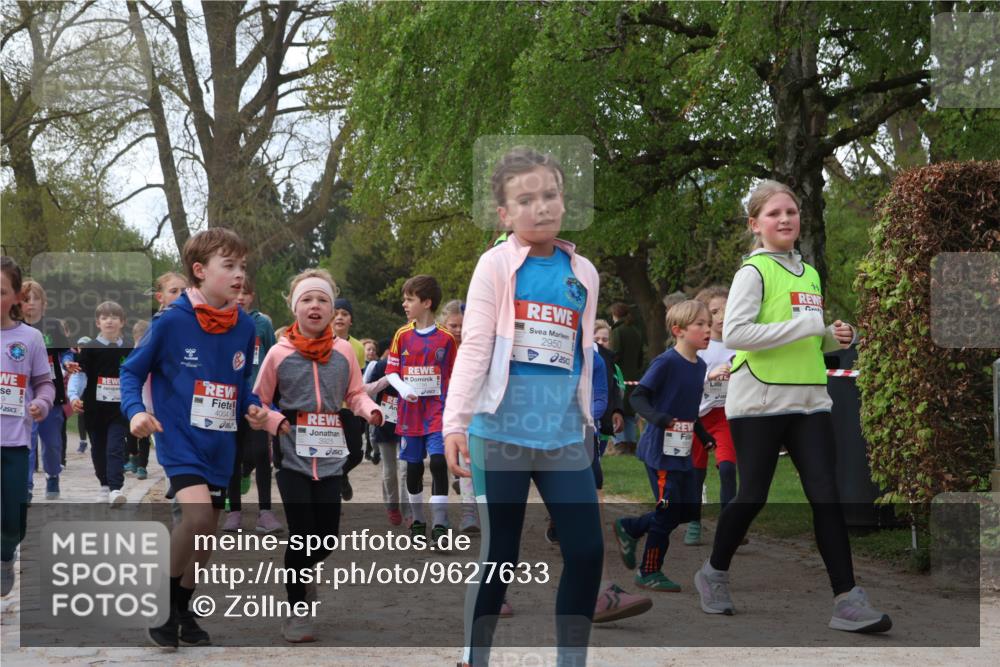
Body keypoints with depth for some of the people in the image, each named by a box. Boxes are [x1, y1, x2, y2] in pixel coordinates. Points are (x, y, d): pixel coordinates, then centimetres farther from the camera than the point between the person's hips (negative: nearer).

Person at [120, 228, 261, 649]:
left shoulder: (245, 327, 1)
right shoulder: (171, 321, -13)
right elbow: (132, 371, -3)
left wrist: (255, 407, -5)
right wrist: (135, 411, -20)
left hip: (221, 445, 6)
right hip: (179, 439, -6)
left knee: (208, 530, 12)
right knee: (198, 515, -24)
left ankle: (182, 609, 33)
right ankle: (161, 603, -2)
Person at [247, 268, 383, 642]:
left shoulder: (344, 351, 3)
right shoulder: (279, 353, -2)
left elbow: (355, 394, 10)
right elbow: (258, 403, 4)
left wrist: (370, 410, -10)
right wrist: (272, 421, -14)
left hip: (329, 455, 2)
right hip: (293, 455, -2)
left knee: (328, 535, 3)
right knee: (302, 533, -6)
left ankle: (305, 573, 38)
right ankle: (297, 610, 12)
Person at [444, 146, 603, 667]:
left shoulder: (584, 273, 10)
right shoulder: (496, 265, -3)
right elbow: (474, 345, -9)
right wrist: (455, 421, -16)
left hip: (565, 435, 4)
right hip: (501, 432, -4)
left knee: (587, 552, 1)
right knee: (498, 556, 2)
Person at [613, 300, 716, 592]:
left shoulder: (699, 366, 9)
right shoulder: (666, 362, -15)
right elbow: (638, 397, -17)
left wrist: (704, 436, 16)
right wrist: (658, 418, -32)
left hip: (683, 451, 8)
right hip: (660, 450, -8)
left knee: (688, 510, 11)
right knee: (668, 511, -3)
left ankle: (628, 528, 29)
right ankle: (649, 573, 13)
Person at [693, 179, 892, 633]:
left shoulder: (810, 275, 15)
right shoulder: (753, 271, -7)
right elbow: (733, 334, -19)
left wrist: (834, 337, 4)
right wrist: (803, 325, -22)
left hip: (809, 400, 6)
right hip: (759, 402, -6)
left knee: (826, 496, -4)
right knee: (753, 496, 4)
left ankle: (847, 601, -6)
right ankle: (714, 573, 28)